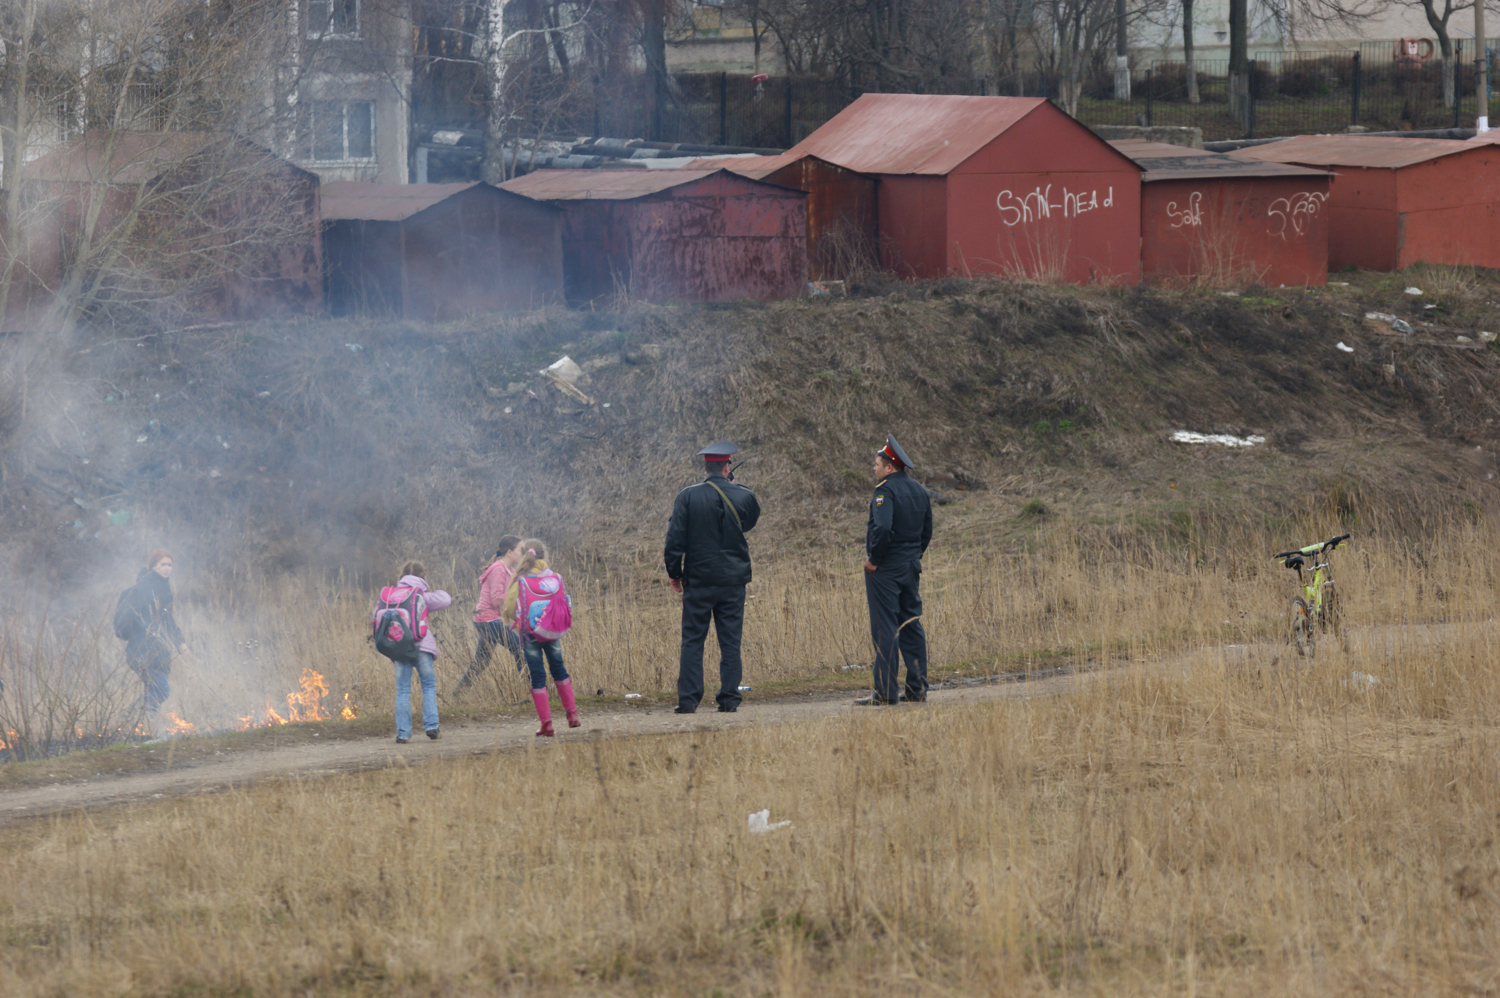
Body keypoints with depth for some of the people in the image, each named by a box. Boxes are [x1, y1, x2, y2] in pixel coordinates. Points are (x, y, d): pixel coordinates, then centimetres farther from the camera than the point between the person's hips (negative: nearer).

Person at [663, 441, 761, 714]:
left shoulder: (688, 497, -8)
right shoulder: (743, 497, -3)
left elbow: (675, 538, -7)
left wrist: (674, 573, 4)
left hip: (698, 581, -1)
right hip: (733, 579, 1)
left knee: (692, 641, 4)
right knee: (730, 641, 6)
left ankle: (688, 699, -1)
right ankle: (729, 699, 4)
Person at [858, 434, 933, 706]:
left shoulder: (885, 490, -15)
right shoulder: (919, 490, 11)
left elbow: (883, 528, -28)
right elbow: (927, 532, 16)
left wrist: (873, 559, -16)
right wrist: (914, 557, 19)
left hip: (885, 569, -8)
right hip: (911, 567, 8)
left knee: (884, 629, -5)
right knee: (912, 626, 11)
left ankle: (885, 692, -6)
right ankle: (917, 689, 12)